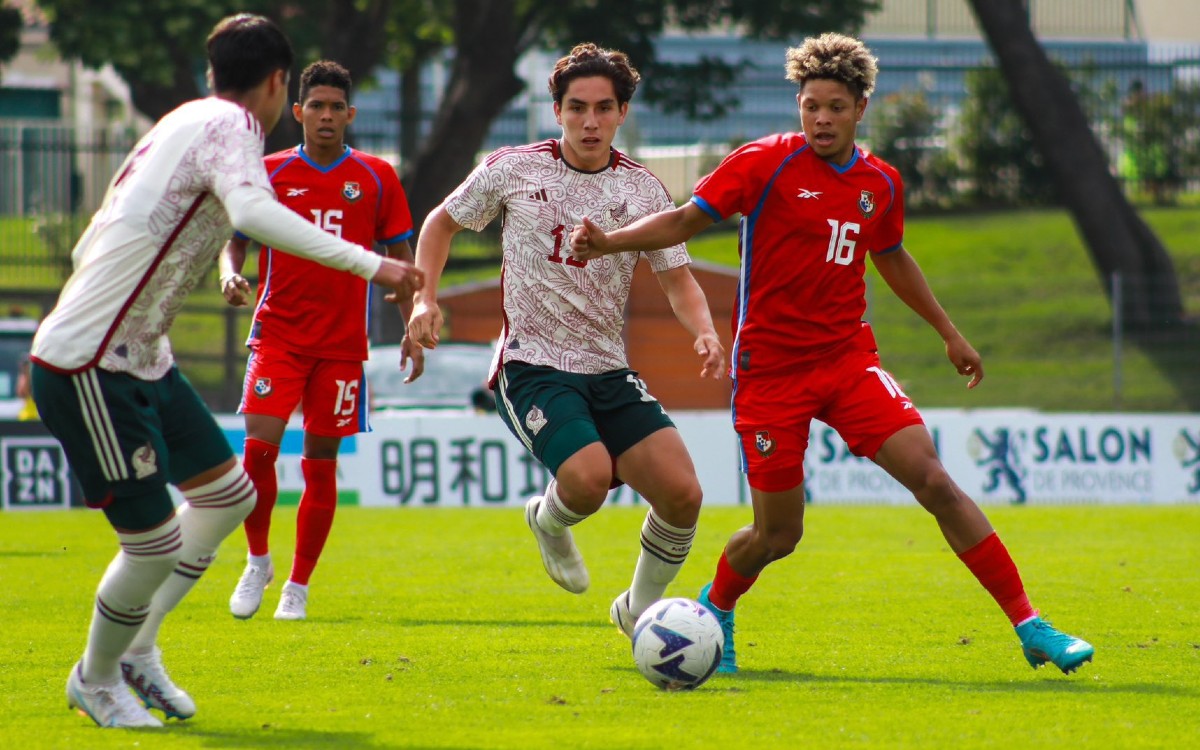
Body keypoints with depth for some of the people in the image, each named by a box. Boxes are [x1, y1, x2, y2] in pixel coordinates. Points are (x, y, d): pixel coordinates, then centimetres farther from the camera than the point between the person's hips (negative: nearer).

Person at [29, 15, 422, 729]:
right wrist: (369, 264, -35)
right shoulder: (228, 125, -13)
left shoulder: (183, 123, 14)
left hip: (140, 358, 10)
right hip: (87, 368, -10)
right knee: (155, 541, -6)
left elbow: (88, 247, 20)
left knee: (229, 494, 16)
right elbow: (252, 211, -35)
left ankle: (136, 650, 26)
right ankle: (96, 680, 18)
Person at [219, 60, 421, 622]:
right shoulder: (269, 173, 4)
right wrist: (230, 275, -14)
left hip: (343, 342, 1)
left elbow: (399, 256, 11)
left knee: (321, 464, 3)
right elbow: (235, 239, 9)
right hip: (278, 333, -1)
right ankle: (257, 563, 6)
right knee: (259, 445, -15)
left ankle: (298, 587, 13)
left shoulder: (376, 178, 5)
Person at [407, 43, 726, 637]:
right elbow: (442, 222, 13)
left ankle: (640, 611, 15)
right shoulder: (513, 170, -2)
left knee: (682, 495, -12)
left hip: (609, 373, 4)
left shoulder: (643, 191, 4)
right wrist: (424, 297, -1)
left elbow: (677, 280, 7)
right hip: (531, 366, -4)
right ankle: (550, 522, 9)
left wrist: (705, 333, -13)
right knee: (589, 477, -30)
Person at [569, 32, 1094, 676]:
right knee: (778, 534, 1)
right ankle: (715, 609, 35)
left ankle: (1028, 626, -7)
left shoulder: (881, 183, 6)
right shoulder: (765, 164, -9)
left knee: (935, 482, -10)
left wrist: (949, 333, 32)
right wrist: (607, 242, -26)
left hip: (848, 361, 3)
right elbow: (683, 221, -9)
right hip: (770, 371, -3)